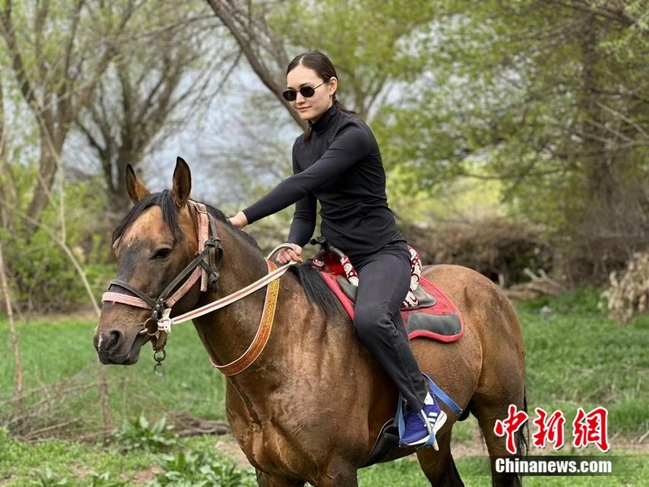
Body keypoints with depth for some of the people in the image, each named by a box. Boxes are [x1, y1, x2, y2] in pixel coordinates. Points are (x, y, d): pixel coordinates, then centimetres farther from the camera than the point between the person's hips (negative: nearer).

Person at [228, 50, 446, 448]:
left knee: (370, 317, -37)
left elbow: (305, 183, -28)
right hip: (335, 258, 9)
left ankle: (424, 400, -17)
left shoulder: (354, 135, -16)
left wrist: (245, 217, -35)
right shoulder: (303, 146, 11)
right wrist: (294, 245, -14)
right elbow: (306, 213, 10)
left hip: (381, 254, -9)